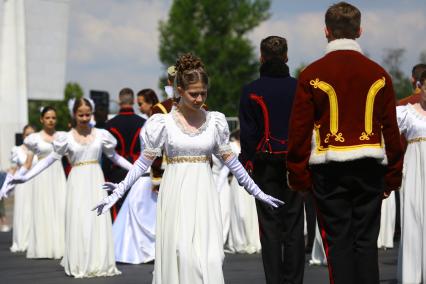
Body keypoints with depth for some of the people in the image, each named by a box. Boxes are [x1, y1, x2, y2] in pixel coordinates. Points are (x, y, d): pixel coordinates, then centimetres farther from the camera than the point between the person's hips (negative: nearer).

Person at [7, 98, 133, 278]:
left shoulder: (101, 135, 5)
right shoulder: (67, 138, 2)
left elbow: (114, 157, 15)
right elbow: (50, 159, 1)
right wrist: (26, 177, -6)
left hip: (96, 182, 1)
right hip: (77, 182, -1)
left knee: (99, 221, -2)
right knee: (78, 221, -3)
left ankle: (99, 263, 6)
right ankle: (81, 265, 3)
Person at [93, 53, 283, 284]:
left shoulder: (215, 121, 6)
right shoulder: (163, 123, -1)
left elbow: (230, 160, 13)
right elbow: (144, 161, 2)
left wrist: (257, 192, 14)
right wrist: (116, 193, -4)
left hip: (204, 195, 2)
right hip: (176, 195, -2)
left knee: (209, 256, -5)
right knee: (179, 253, -8)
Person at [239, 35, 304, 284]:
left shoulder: (252, 91, -4)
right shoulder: (299, 88, 1)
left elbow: (248, 132, -4)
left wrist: (245, 161, 3)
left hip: (265, 164, -1)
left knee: (270, 226, 2)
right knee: (294, 226, 5)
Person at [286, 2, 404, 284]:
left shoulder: (312, 74, -3)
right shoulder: (379, 74, 3)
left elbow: (299, 129, -3)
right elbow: (391, 129, 7)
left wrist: (298, 176, 4)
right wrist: (393, 176, 14)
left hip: (329, 169, -2)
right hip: (369, 168, 2)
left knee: (338, 241, 3)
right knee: (366, 240, 6)